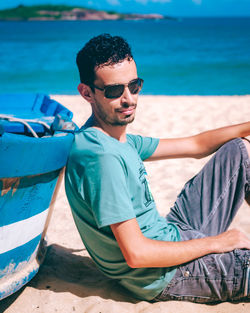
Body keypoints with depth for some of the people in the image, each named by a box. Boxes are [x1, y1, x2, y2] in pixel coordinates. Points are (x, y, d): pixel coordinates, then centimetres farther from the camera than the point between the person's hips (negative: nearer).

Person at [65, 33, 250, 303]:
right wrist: (215, 243, -18)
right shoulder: (102, 156, -28)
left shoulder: (119, 139, 2)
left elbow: (195, 145, 14)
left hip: (173, 232, 10)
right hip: (163, 277, -9)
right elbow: (136, 254, -29)